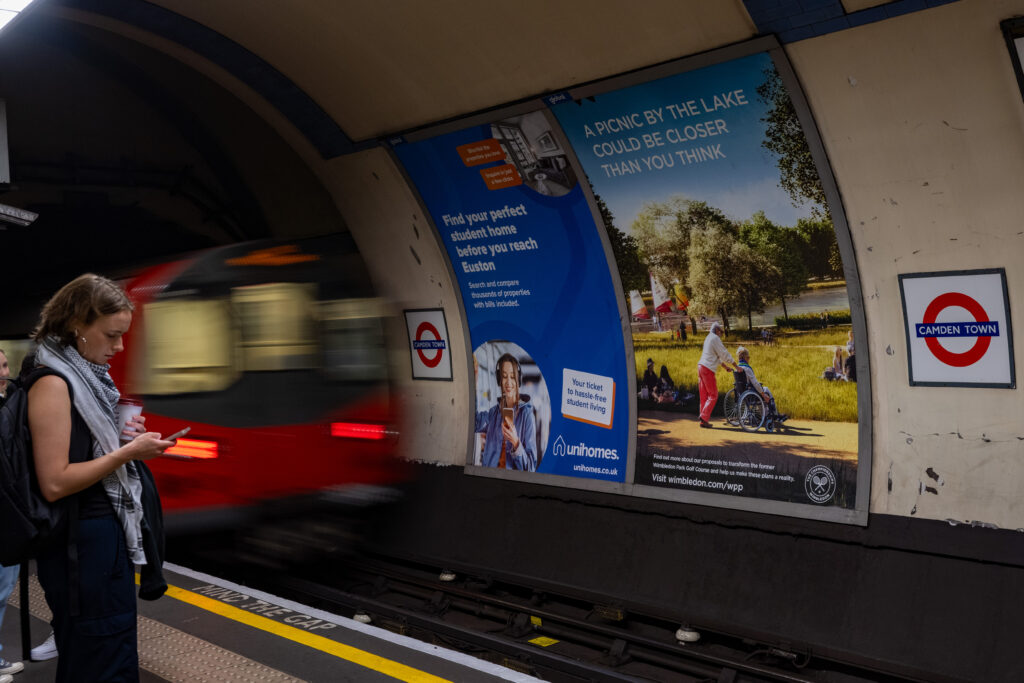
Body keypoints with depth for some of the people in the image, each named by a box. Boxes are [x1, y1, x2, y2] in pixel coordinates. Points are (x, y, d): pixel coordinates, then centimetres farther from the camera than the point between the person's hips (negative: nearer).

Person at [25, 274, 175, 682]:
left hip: (109, 534, 9)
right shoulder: (53, 383, -16)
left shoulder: (87, 376, 11)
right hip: (81, 544, -9)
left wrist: (122, 436, 5)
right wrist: (128, 452, -19)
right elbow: (54, 482, -21)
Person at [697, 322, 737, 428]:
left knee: (704, 395, 11)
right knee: (713, 395, -5)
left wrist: (726, 367, 27)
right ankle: (704, 418, -12)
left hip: (701, 367, 9)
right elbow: (724, 355, -9)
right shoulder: (715, 338, -8)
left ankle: (703, 420, 12)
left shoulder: (708, 338, 21)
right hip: (708, 369, -9)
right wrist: (736, 367, -2)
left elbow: (718, 357, 28)